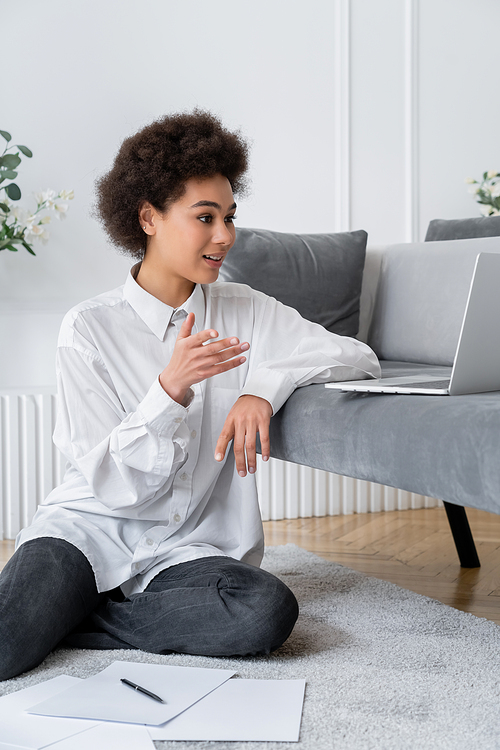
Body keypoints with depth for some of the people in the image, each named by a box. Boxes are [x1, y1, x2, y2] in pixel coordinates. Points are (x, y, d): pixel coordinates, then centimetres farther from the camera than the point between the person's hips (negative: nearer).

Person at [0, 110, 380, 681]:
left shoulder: (245, 312, 6)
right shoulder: (89, 329, -4)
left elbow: (359, 357, 2)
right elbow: (114, 484, -9)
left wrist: (266, 384, -15)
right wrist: (171, 388, -26)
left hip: (189, 547, 4)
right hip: (89, 529, -4)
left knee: (268, 611, -31)